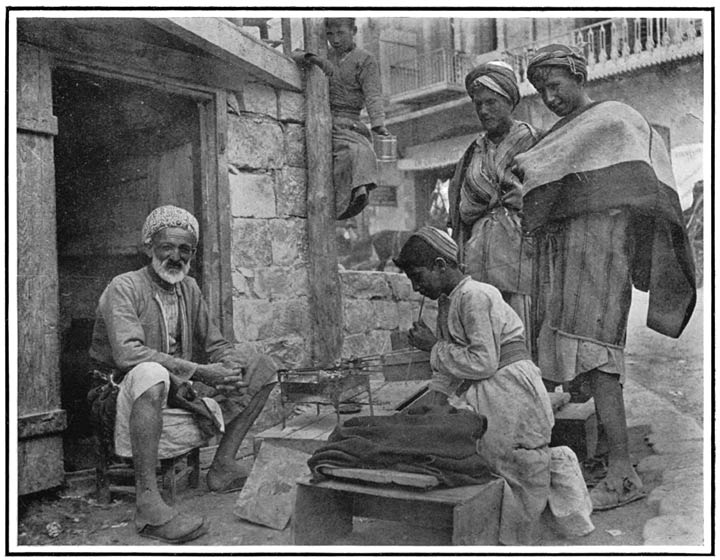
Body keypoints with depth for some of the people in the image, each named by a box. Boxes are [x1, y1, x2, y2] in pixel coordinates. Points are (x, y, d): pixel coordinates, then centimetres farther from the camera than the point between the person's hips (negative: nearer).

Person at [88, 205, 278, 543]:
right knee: (151, 374, -42)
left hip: (182, 395, 7)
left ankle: (223, 467, -3)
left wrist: (231, 368, -11)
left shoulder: (189, 289, 10)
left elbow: (216, 345, 14)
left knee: (262, 367, 0)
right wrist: (200, 372, -31)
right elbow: (128, 353, -27)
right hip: (126, 399, -7)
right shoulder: (124, 288, -11)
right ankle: (147, 504, -39)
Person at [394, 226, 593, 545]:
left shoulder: (474, 296, -15)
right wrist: (438, 402, -1)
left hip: (509, 392, -9)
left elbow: (483, 362, -22)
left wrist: (434, 346, -14)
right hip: (480, 396, 9)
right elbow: (447, 369, 13)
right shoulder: (446, 302, 13)